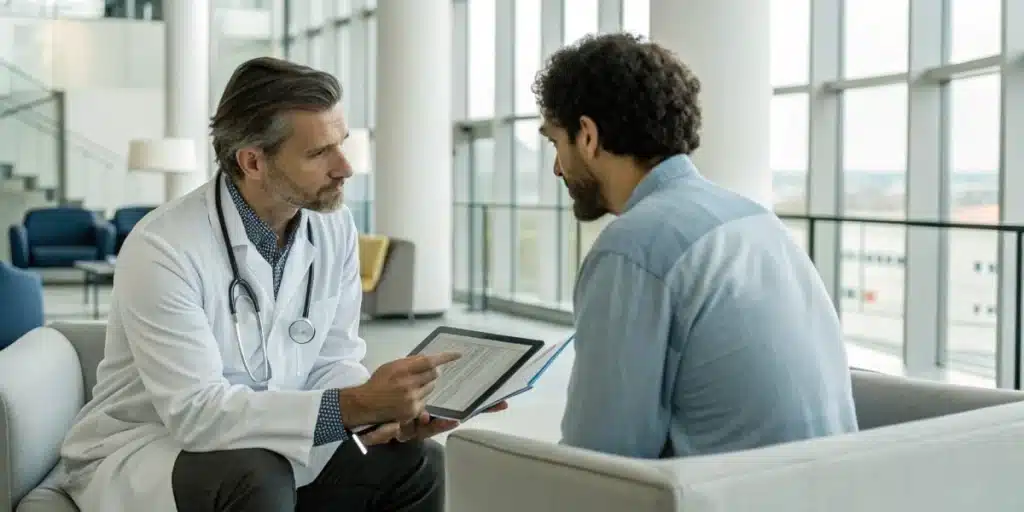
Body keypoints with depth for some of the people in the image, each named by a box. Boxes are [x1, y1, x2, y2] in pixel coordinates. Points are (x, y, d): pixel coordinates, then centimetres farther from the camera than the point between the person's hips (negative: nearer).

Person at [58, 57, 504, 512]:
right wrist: (353, 406, -37)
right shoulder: (163, 248, -25)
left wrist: (386, 412, -21)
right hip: (142, 453, -6)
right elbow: (195, 410, -30)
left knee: (414, 462, -10)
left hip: (263, 454, 6)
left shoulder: (334, 227, -6)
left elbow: (330, 362, 1)